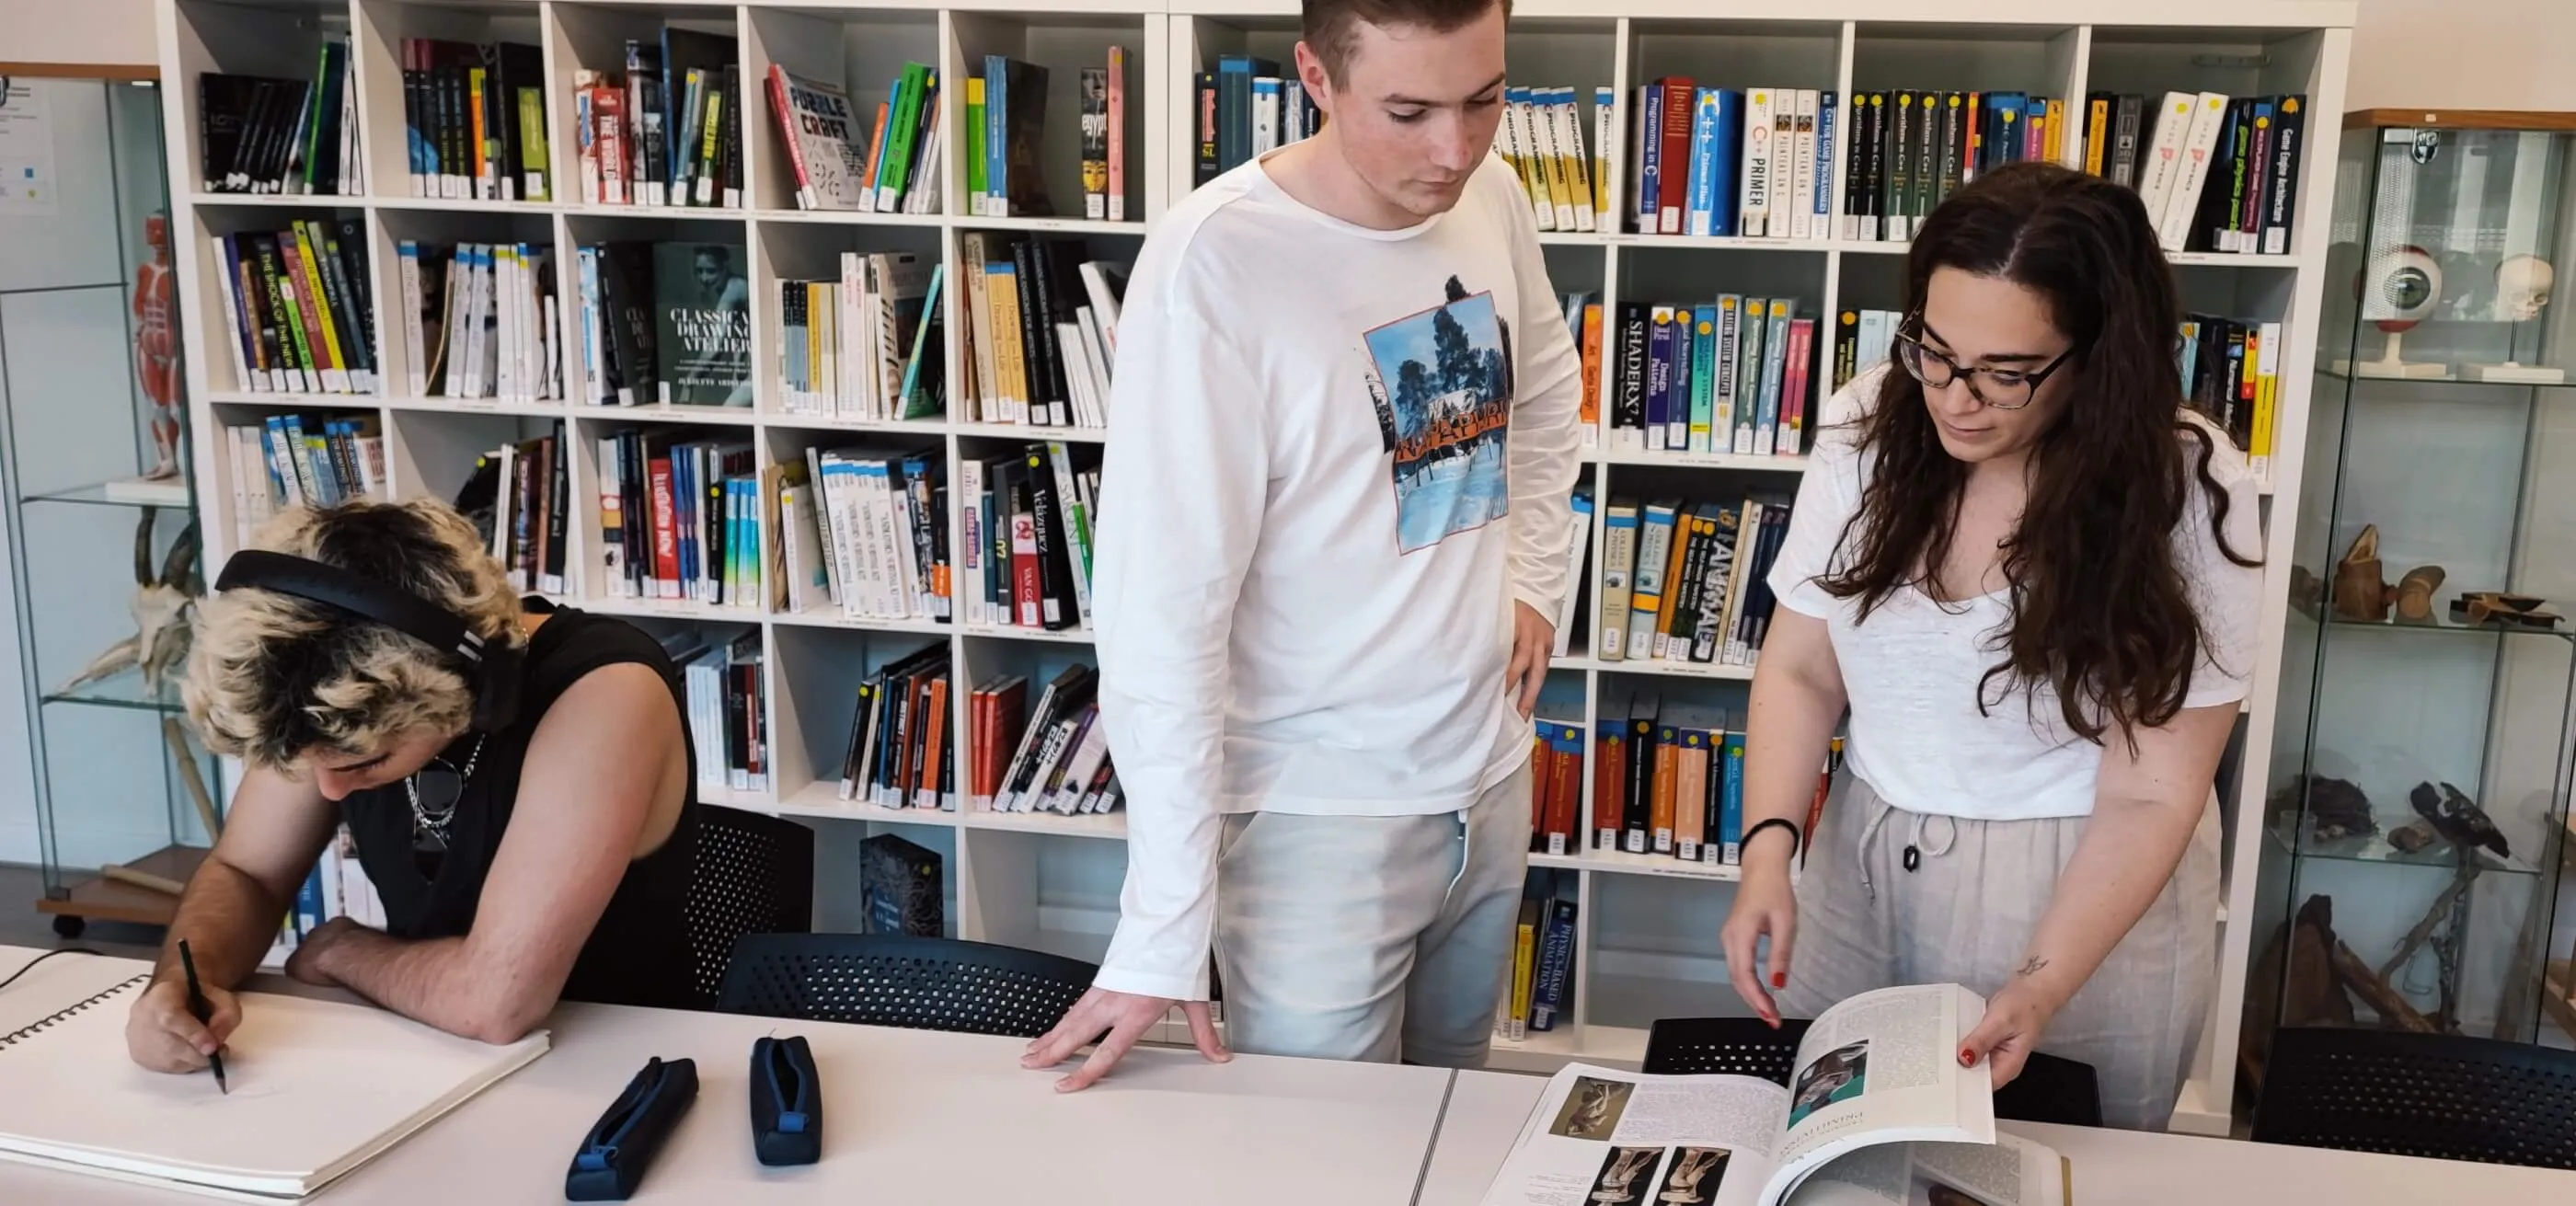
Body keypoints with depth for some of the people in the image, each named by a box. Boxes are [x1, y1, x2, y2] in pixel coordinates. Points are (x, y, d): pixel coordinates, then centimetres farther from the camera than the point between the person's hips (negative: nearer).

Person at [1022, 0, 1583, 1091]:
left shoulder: (1491, 199, -2)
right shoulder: (1215, 265, -22)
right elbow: (1161, 612, -23)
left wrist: (1534, 577, 8)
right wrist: (1162, 934, -22)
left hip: (1488, 774, 6)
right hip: (1317, 815, -6)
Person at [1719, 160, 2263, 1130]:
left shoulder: (2186, 491, -16)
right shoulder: (1868, 428, -8)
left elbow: (2150, 795, -15)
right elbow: (1801, 671, -1)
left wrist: (2042, 985, -27)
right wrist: (1766, 853, -15)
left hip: (2089, 899, -3)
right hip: (1862, 864, 3)